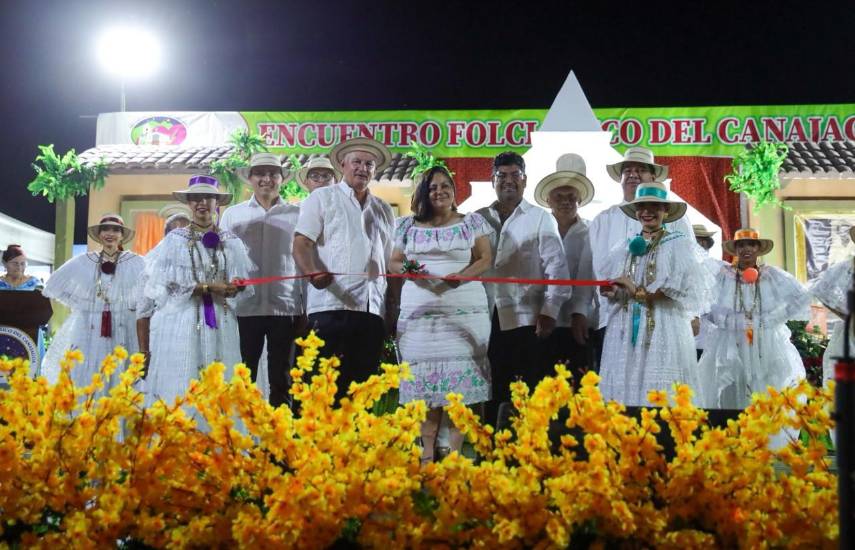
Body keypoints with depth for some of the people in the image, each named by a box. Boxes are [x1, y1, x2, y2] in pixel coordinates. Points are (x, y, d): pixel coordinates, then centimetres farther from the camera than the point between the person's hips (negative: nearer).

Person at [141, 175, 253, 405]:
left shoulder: (231, 241, 10)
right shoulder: (175, 239, 2)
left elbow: (242, 286, 7)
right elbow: (166, 283, -7)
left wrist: (235, 286, -16)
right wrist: (209, 287, -12)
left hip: (220, 322, 2)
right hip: (182, 321, -2)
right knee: (180, 383, -5)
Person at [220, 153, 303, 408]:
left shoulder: (296, 215, 7)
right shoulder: (232, 214, 9)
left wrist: (307, 310, 4)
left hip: (286, 308, 0)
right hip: (245, 307, 0)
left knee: (281, 378, 5)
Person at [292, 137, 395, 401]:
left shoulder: (384, 210, 23)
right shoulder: (322, 198, 9)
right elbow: (301, 243, -2)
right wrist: (312, 273, -23)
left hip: (373, 310, 5)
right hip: (331, 305, -5)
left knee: (361, 383, 4)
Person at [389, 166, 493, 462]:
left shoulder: (471, 222, 10)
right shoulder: (409, 226, 15)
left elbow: (485, 259, 3)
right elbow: (394, 262, 15)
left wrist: (462, 275, -15)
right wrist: (406, 269, -8)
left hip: (464, 312, -1)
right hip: (419, 314, 2)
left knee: (459, 379, -6)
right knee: (424, 380, -2)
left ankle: (455, 451, -1)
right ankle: (427, 452, 3)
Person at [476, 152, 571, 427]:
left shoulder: (541, 219, 4)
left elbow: (556, 267, -2)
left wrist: (549, 312, -11)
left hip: (528, 320, -3)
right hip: (487, 320, 3)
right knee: (492, 394, 8)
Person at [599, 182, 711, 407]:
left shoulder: (680, 244, 1)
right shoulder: (624, 248, 16)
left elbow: (688, 289, -12)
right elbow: (612, 289, 21)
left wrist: (638, 292, -10)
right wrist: (613, 292, -4)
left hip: (664, 334, -4)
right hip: (625, 334, 4)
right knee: (624, 392, 1)